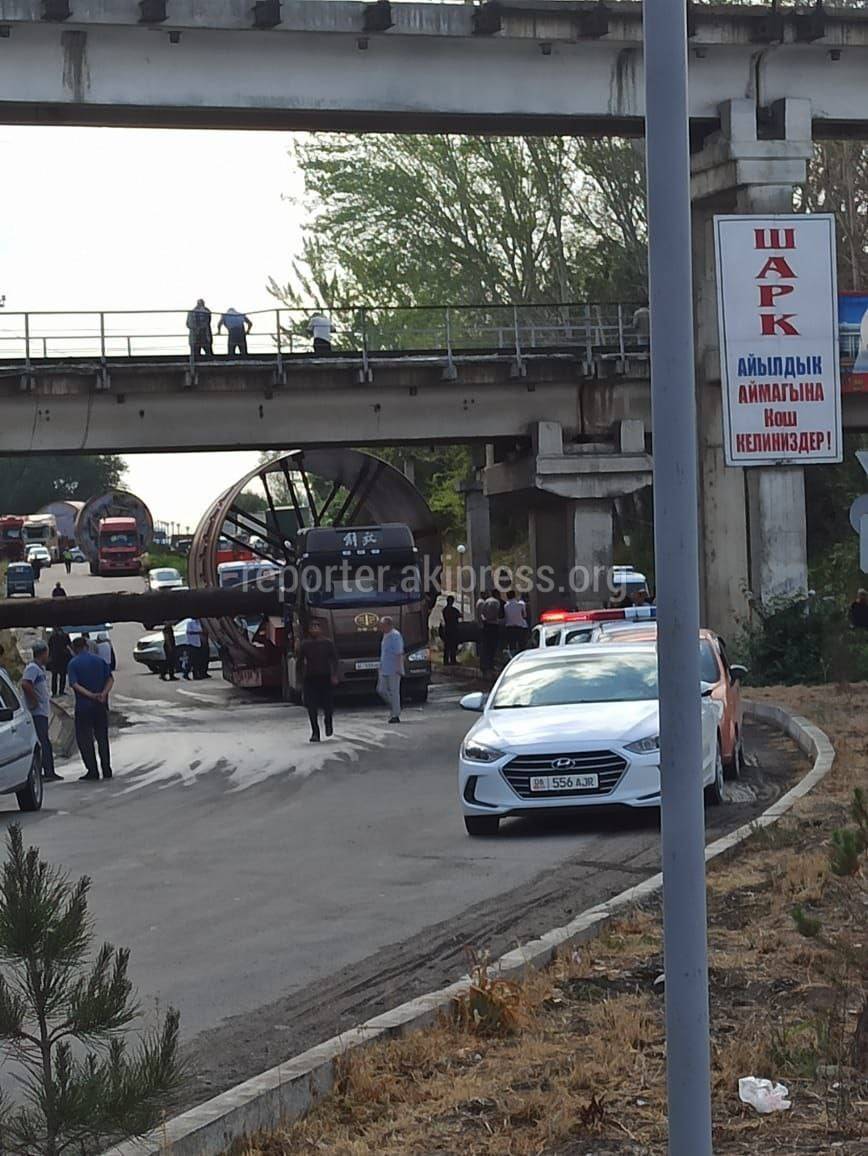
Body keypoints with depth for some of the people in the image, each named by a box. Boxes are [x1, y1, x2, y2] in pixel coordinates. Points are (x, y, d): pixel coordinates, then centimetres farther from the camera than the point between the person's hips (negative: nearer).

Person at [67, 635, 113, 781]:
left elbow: (75, 684, -15)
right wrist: (103, 694, -12)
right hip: (101, 705, 4)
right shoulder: (100, 661, 8)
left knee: (84, 739, 4)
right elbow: (110, 679, -1)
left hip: (83, 705, -4)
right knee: (102, 737, 13)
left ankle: (92, 770, -2)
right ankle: (107, 770, 11)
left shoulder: (73, 664, -3)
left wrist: (90, 695, -20)